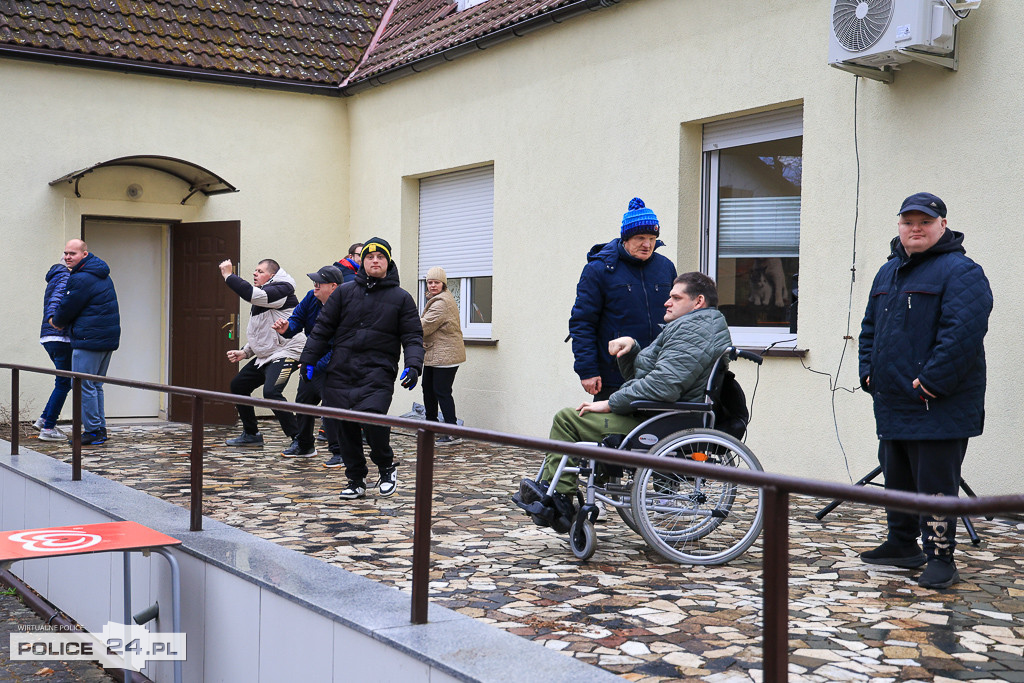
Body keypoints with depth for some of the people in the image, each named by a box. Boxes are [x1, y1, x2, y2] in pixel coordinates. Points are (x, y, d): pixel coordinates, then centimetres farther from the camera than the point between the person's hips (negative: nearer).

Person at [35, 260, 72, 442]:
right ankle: (48, 428, -4)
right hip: (61, 338, -10)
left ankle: (44, 419, 17)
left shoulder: (53, 280, 24)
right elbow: (57, 297, -24)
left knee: (65, 382, 17)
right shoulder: (66, 278, -6)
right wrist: (52, 317, -39)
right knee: (63, 383, -5)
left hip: (48, 338, 10)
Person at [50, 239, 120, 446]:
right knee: (95, 385, 15)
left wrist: (56, 321, 12)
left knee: (84, 385, -4)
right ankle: (101, 429, 17)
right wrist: (61, 320, 20)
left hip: (89, 339, -10)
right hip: (108, 338, 10)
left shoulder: (81, 279, -16)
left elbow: (68, 307, -8)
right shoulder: (101, 274, 17)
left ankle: (92, 431, -3)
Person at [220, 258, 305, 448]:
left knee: (271, 392, -28)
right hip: (265, 356, 11)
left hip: (285, 353, -11)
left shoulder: (281, 291, -12)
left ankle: (299, 439, -22)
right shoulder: (262, 295, 19)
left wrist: (228, 275, -16)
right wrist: (245, 352, 14)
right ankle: (251, 434, 27)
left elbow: (251, 294, -28)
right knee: (238, 385, 17)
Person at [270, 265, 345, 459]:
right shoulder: (312, 298, -5)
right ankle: (304, 446, 37)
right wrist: (286, 328, -21)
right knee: (303, 403, 19)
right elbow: (297, 319, 3)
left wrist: (315, 366, -37)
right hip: (310, 364, 8)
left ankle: (339, 452, -3)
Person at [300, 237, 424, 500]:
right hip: (341, 372, 3)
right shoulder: (344, 292, 11)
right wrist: (308, 358, 4)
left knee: (371, 417, -22)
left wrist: (413, 365, -11)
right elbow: (323, 328, 12)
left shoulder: (401, 298, 8)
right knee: (344, 428, 2)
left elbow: (413, 337, 5)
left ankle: (386, 466, 3)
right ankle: (356, 480, 19)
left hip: (378, 373, -3)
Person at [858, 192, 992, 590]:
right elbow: (870, 328, 23)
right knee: (897, 479, 17)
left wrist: (931, 382, -22)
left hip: (938, 408, -8)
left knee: (935, 484, -3)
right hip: (892, 403, 8)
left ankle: (940, 558, 6)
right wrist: (868, 371, 11)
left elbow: (964, 333, -22)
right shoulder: (888, 272, 16)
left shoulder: (960, 272, -10)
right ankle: (902, 545, 31)